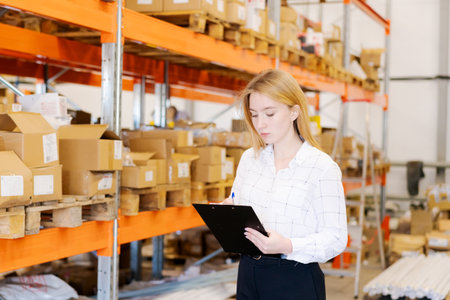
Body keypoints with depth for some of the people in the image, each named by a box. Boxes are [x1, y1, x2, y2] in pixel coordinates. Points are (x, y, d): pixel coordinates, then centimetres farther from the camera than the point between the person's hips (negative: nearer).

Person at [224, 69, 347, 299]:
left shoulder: (322, 167, -12)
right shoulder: (249, 158, 7)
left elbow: (335, 238, -14)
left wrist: (288, 246, -28)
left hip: (296, 281, -5)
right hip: (249, 274, 5)